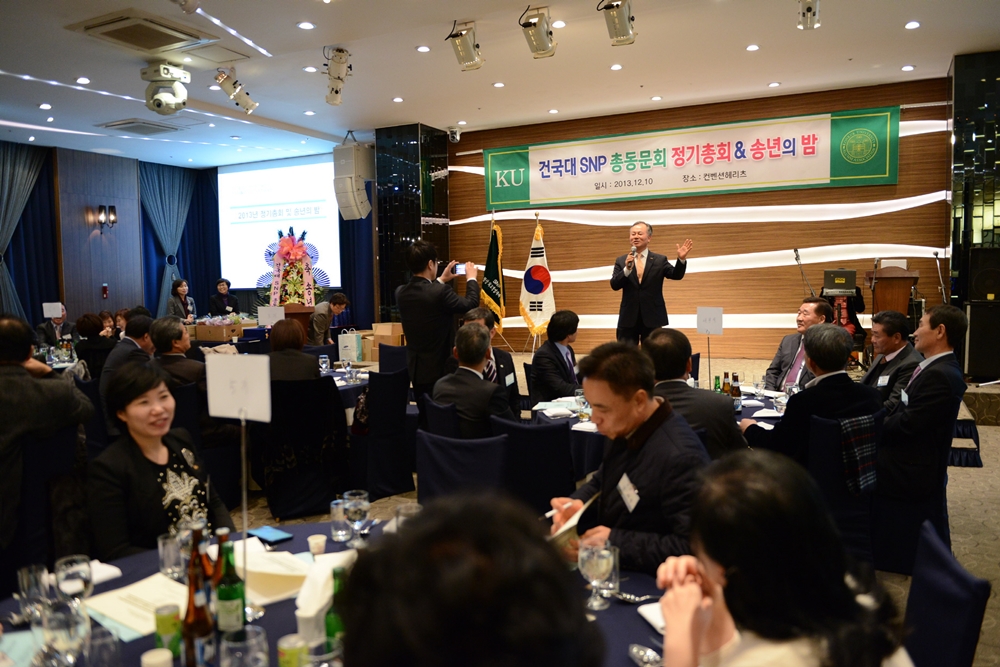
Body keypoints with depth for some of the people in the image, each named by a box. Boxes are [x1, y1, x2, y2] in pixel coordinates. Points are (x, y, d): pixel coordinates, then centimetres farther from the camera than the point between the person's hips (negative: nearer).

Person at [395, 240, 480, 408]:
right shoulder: (441, 292, -22)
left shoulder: (401, 292, -2)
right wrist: (471, 279, 8)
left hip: (415, 369, 7)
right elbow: (471, 305, -7)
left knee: (425, 413, 15)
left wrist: (441, 280, 27)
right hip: (440, 369, -6)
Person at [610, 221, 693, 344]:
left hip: (652, 318, -1)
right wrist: (627, 269, -24)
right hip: (628, 319, 1)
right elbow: (614, 285, -7)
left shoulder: (660, 260, 4)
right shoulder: (621, 261, 4)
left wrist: (681, 259, -26)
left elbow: (676, 275, -8)